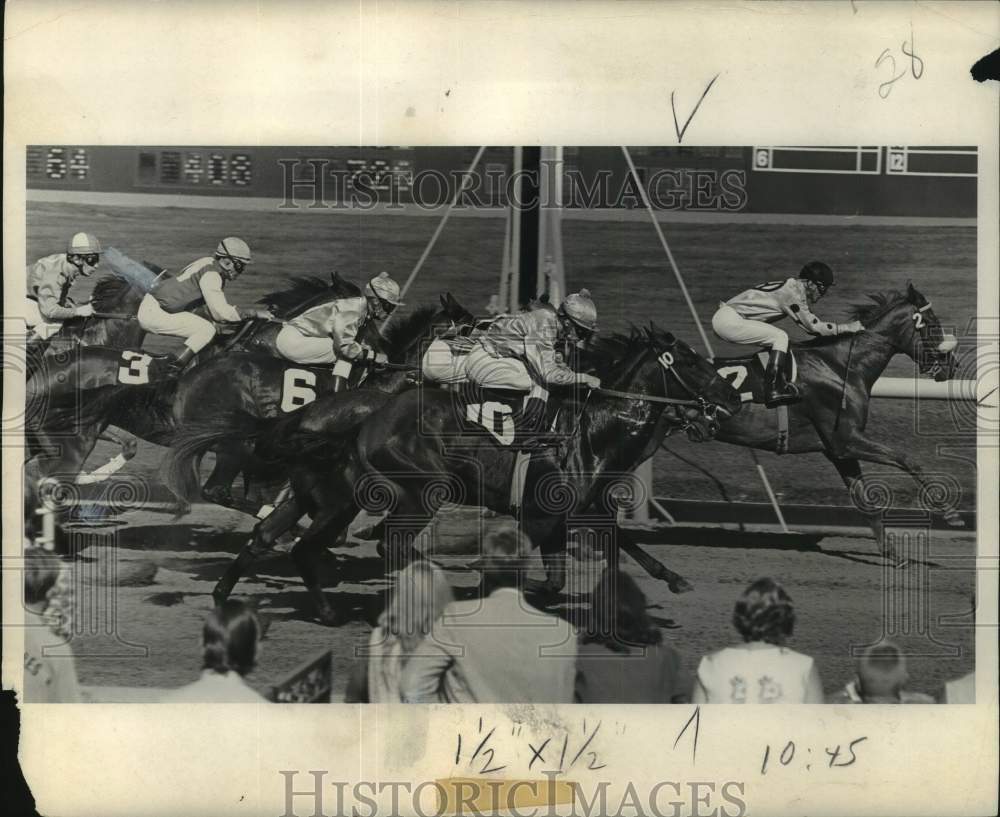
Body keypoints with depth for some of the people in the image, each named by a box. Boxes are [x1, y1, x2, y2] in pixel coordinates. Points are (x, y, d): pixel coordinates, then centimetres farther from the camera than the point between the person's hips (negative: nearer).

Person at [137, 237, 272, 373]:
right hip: (155, 312, -10)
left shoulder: (211, 266, 13)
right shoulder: (211, 274, -17)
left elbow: (217, 306, 20)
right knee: (207, 330, -14)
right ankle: (174, 370, -17)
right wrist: (254, 313, -15)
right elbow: (220, 313, -22)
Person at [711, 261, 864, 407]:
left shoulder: (792, 287, 15)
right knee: (780, 337, -16)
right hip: (729, 320, -10)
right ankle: (775, 390, -22)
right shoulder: (793, 292, -13)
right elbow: (813, 326, -11)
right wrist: (847, 327, -5)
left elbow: (810, 322, 21)